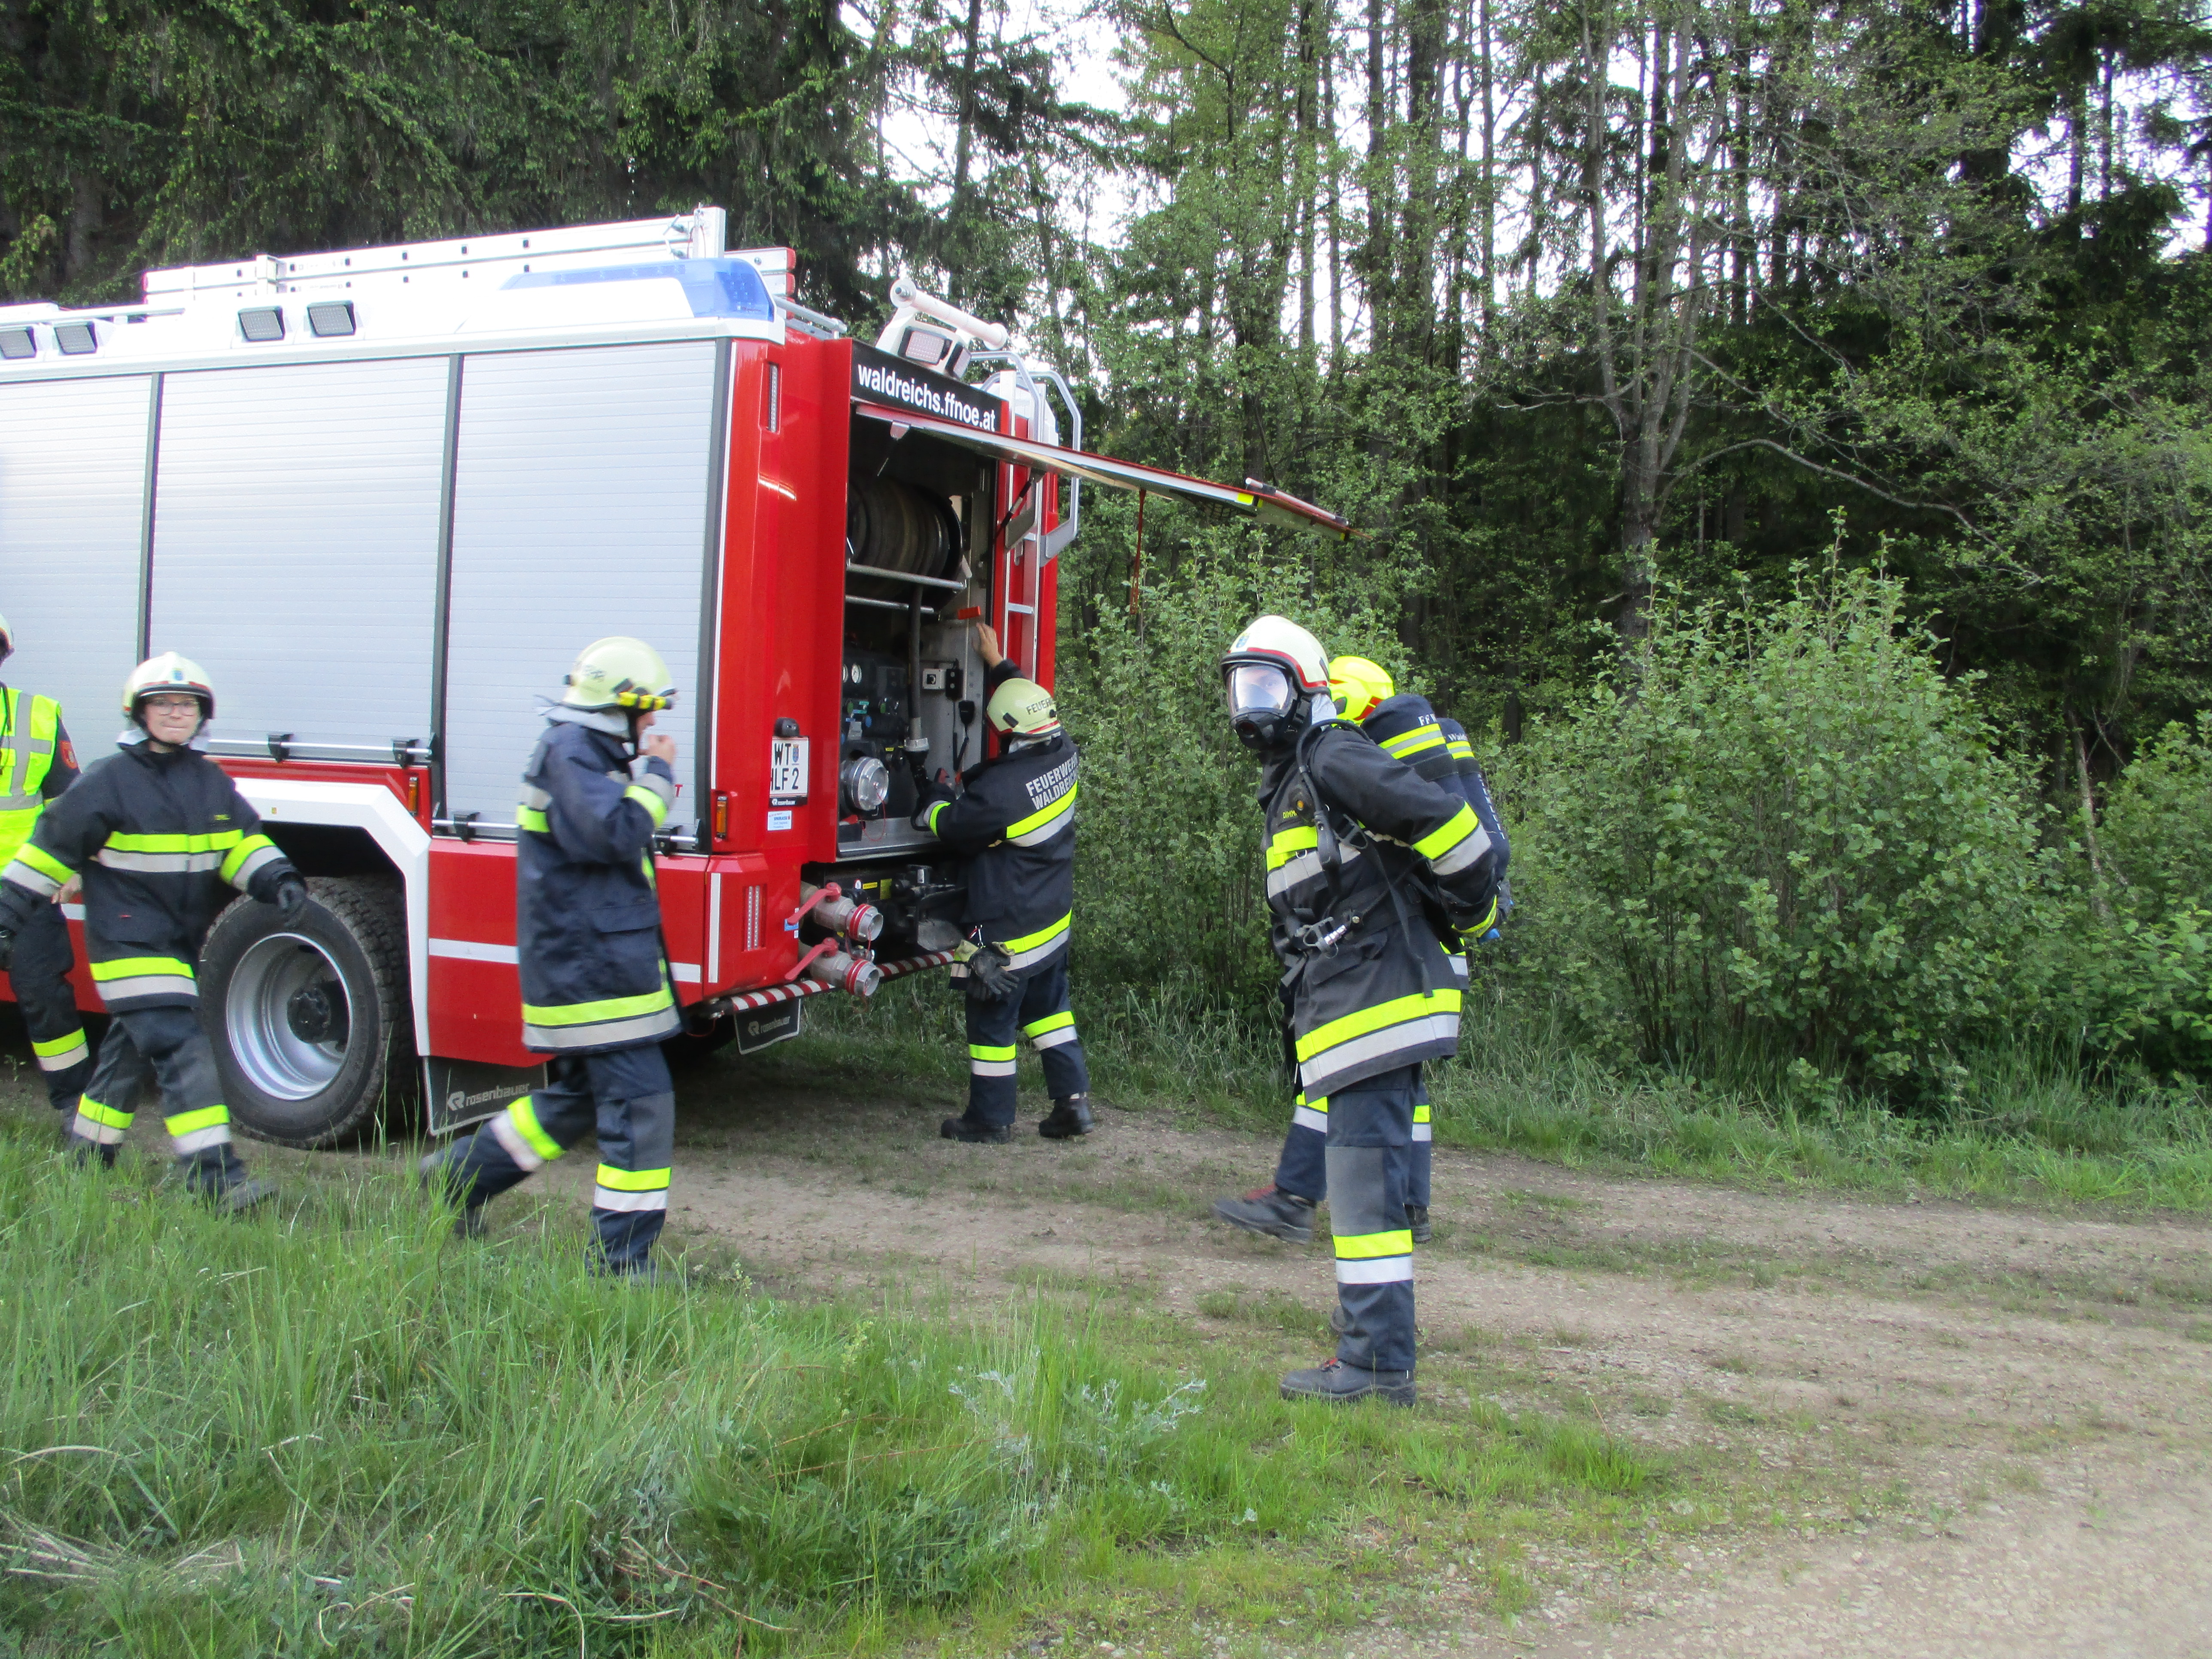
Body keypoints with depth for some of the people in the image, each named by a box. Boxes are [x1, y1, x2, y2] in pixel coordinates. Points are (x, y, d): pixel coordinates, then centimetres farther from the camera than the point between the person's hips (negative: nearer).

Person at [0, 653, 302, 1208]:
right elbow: (52, 848, -3)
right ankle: (215, 1176, -22)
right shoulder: (108, 782, -8)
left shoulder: (213, 783, 8)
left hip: (183, 946, 7)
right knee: (182, 1051, -17)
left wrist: (278, 881, -15)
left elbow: (243, 844, 5)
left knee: (133, 1052, 19)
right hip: (129, 945, -7)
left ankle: (87, 1158, 36)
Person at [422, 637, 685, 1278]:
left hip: (590, 959, 11)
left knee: (576, 1097, 22)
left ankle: (459, 1173, 33)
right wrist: (654, 777, -16)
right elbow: (610, 836, -26)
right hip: (591, 966, -11)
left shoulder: (589, 752, 18)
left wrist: (645, 776, 10)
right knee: (640, 1105, -9)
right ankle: (621, 1260, -4)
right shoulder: (569, 752, -14)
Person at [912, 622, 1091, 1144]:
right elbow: (1029, 703, 15)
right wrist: (998, 663, 23)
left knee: (993, 1023, 6)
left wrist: (936, 798, 10)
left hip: (1006, 934, -8)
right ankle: (1073, 1101, 20)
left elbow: (951, 828, -10)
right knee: (1049, 1009, 21)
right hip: (1056, 921, 8)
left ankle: (990, 1118, 18)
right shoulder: (1063, 756, -6)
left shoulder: (1000, 791, -27)